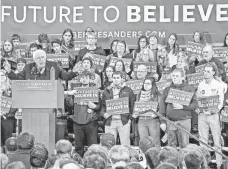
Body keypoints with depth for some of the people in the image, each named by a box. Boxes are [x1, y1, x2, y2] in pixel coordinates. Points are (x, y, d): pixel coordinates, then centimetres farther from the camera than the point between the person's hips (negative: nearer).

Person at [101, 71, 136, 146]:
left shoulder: (128, 90, 7)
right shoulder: (107, 91, 14)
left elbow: (133, 105, 5)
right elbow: (102, 105, 14)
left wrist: (128, 113, -9)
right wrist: (103, 113, -4)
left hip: (123, 121, -2)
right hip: (110, 121, 2)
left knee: (125, 144, -2)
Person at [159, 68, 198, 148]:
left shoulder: (189, 89, 7)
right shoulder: (167, 90, 12)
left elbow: (195, 105, 0)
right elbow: (162, 106, 11)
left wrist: (182, 107, -13)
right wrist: (162, 121, 4)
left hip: (184, 121, -2)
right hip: (170, 121, 2)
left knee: (184, 145, -5)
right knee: (171, 145, 2)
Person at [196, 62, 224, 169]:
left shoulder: (218, 85, -1)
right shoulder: (201, 85, 9)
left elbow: (221, 102, -3)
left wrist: (212, 111, -17)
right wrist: (197, 109, -6)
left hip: (214, 115, -3)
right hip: (202, 115, 3)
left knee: (217, 140, -2)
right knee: (203, 141, 6)